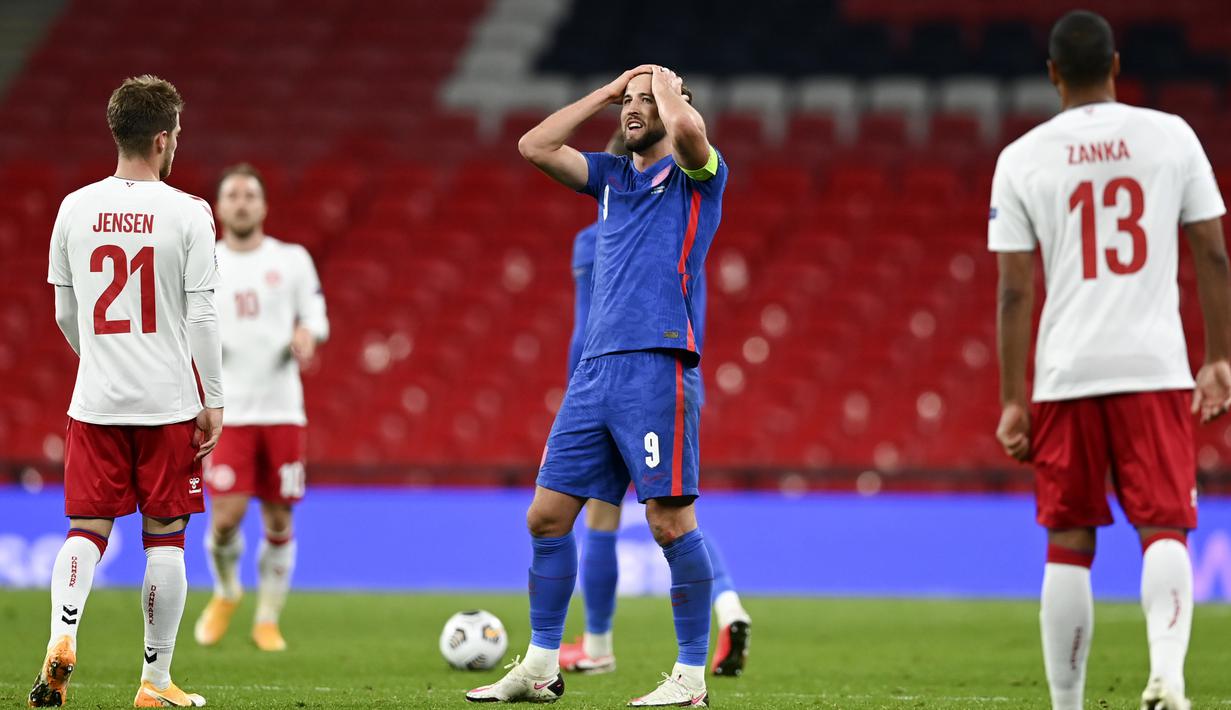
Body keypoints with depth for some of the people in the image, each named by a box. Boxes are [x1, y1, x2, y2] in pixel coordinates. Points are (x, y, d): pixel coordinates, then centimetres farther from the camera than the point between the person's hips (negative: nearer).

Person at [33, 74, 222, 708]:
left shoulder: (75, 209, 3)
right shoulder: (188, 213, -8)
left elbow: (65, 314, 10)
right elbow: (201, 317, -8)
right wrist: (214, 400, 0)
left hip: (95, 401, 3)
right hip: (169, 402, -3)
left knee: (87, 528, 8)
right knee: (164, 535, 6)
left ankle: (61, 639, -17)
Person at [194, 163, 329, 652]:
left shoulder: (292, 260, 6)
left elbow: (316, 319, 9)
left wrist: (307, 335, -13)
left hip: (283, 408, 1)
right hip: (229, 410, -1)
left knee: (279, 520, 2)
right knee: (226, 516, -11)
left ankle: (267, 620, 17)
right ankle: (225, 593, 19)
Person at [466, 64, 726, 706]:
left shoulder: (696, 174, 2)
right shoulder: (613, 175, 22)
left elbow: (687, 129, -20)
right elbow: (534, 147, 16)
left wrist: (667, 85, 1)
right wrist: (607, 91, 16)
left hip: (658, 367, -7)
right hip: (595, 370, 7)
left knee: (671, 521, -9)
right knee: (547, 514, 5)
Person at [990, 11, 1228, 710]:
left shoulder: (1022, 159, 1)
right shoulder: (1171, 136, 4)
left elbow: (1015, 292, -1)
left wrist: (1013, 402, 3)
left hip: (1065, 376, 0)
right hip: (1155, 367, 0)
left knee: (1069, 545, 9)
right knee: (1164, 528, 0)